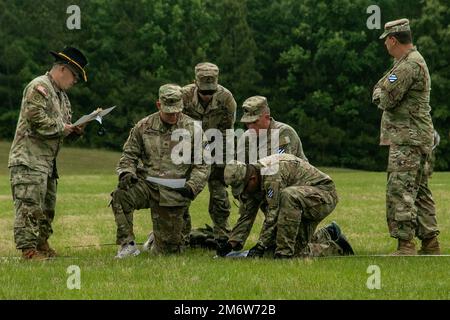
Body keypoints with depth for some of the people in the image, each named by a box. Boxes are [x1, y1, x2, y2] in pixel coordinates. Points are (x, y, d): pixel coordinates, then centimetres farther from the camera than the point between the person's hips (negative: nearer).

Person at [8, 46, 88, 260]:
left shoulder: (60, 94, 20)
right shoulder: (38, 87, -12)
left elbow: (61, 124, 26)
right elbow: (35, 119, -23)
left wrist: (73, 130, 4)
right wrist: (61, 128, -14)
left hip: (47, 161, 10)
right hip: (29, 159, -10)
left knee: (47, 205, 15)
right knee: (30, 205, -12)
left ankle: (41, 244, 25)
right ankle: (28, 249, -14)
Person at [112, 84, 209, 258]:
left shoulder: (193, 129, 1)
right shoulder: (144, 126, 3)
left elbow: (202, 165, 3)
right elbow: (129, 154, 11)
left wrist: (192, 186, -14)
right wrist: (126, 172, -11)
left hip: (174, 194, -1)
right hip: (146, 184, 1)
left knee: (168, 249, 2)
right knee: (120, 196, -33)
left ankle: (158, 238, 41)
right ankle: (127, 245, -20)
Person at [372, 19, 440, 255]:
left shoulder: (410, 65, -16)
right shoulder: (412, 61, 19)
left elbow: (386, 100, -18)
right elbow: (381, 93, 21)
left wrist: (379, 94, 1)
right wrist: (383, 95, 1)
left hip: (407, 140, -11)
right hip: (416, 138, 11)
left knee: (399, 191, -13)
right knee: (419, 192, 14)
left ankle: (405, 245, -17)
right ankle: (430, 243, 18)